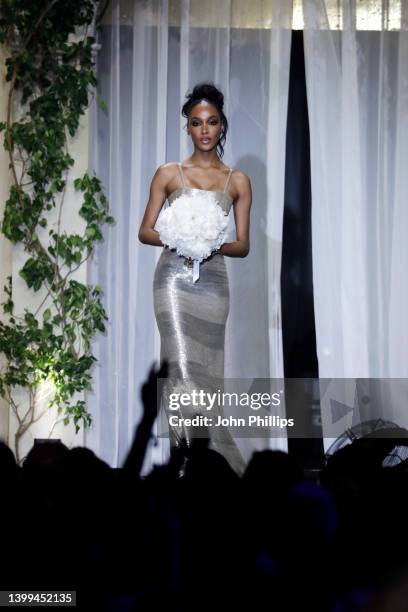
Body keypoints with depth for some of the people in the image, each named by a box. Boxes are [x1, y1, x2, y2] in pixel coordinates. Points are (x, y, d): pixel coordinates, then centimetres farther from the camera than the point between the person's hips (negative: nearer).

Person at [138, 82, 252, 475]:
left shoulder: (237, 181, 10)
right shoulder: (169, 174, 7)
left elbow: (243, 245, 8)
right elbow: (145, 231, 6)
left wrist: (215, 246, -13)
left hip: (212, 282, 2)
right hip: (174, 277, -2)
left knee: (207, 370, 3)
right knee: (183, 368, -15)